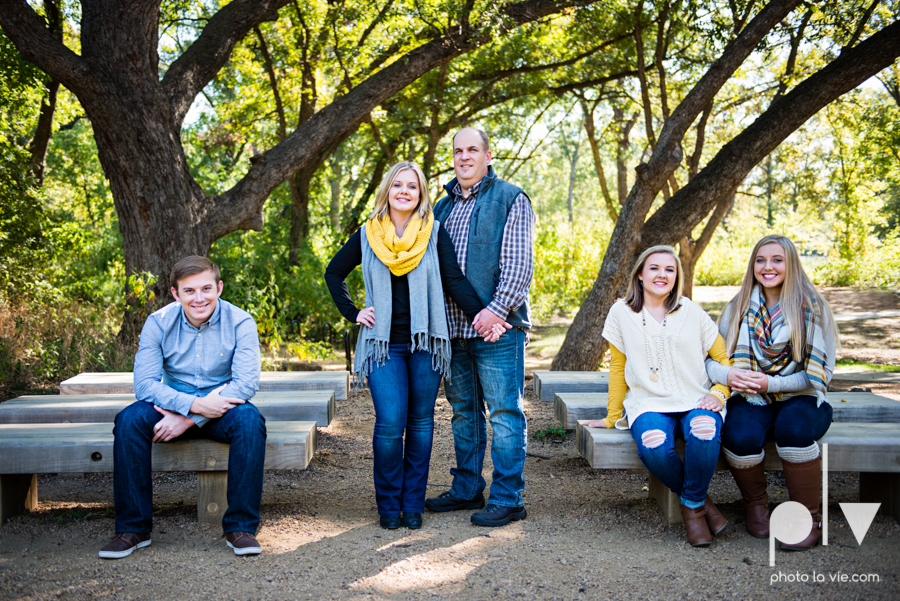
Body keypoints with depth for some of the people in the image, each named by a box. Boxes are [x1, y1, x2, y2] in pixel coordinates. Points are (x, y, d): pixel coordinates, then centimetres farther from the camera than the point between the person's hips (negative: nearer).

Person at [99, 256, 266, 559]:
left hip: (221, 409, -2)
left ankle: (241, 526, -24)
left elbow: (246, 384, -20)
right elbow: (144, 384, -14)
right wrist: (195, 404, -30)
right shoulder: (158, 323, -6)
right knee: (129, 419, -26)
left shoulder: (240, 322, -10)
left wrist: (188, 419, -27)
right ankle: (133, 528, -15)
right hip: (174, 405, 2)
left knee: (249, 419, -34)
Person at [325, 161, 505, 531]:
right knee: (390, 424, -9)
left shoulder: (434, 233, 4)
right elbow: (334, 273, 19)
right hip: (383, 343, 0)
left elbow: (454, 281, -2)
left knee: (420, 423, 5)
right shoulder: (367, 235, 7)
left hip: (425, 341, 0)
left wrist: (481, 314, -16)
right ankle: (388, 506, 8)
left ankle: (413, 504, 17)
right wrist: (352, 313, 8)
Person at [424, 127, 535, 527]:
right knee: (463, 411, 14)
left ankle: (507, 498, 4)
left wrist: (497, 308, -18)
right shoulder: (443, 207, 19)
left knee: (504, 412, -3)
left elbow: (519, 262, -8)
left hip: (496, 327, -6)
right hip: (454, 328, 7)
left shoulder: (510, 199, 0)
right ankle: (467, 489, 25)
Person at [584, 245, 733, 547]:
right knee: (653, 448, -34)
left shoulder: (692, 312, 10)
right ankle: (700, 500, -4)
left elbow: (724, 358, 13)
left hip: (694, 401, 1)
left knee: (704, 433, -36)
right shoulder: (622, 312, 8)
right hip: (649, 404, 0)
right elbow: (618, 367, 13)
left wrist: (719, 393, -4)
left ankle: (692, 505, -9)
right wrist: (613, 417, 13)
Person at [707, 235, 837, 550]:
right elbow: (710, 360, 6)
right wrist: (728, 374, -19)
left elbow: (820, 372, -4)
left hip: (800, 399, -1)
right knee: (741, 437, -32)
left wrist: (772, 383, -19)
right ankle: (755, 504, 0)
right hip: (751, 399, 2)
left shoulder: (813, 308, 1)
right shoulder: (738, 308, 9)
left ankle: (809, 518, -14)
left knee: (794, 427, -36)